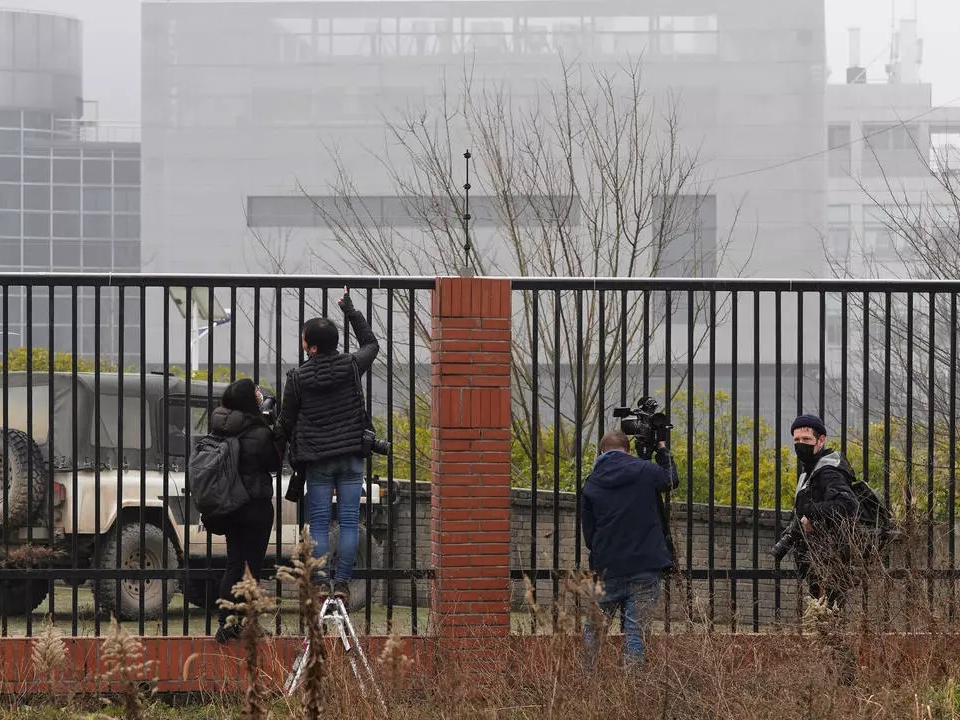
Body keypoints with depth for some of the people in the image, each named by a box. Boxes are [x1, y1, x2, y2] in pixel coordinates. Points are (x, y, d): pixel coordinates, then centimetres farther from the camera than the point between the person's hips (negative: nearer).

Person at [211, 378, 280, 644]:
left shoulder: (220, 430, -2)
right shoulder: (259, 433, -19)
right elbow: (274, 464, -5)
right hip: (256, 507, -5)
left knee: (234, 563, 12)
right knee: (253, 565, 4)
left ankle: (225, 623, 9)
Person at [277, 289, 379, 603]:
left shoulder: (297, 377, -7)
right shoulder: (351, 366, -3)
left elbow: (286, 421, 2)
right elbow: (371, 344, 20)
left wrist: (295, 448, 22)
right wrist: (351, 311, 26)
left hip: (317, 459, -1)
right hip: (351, 455, 1)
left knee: (318, 522, 4)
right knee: (349, 520, 3)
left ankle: (320, 581, 0)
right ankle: (342, 582, 0)